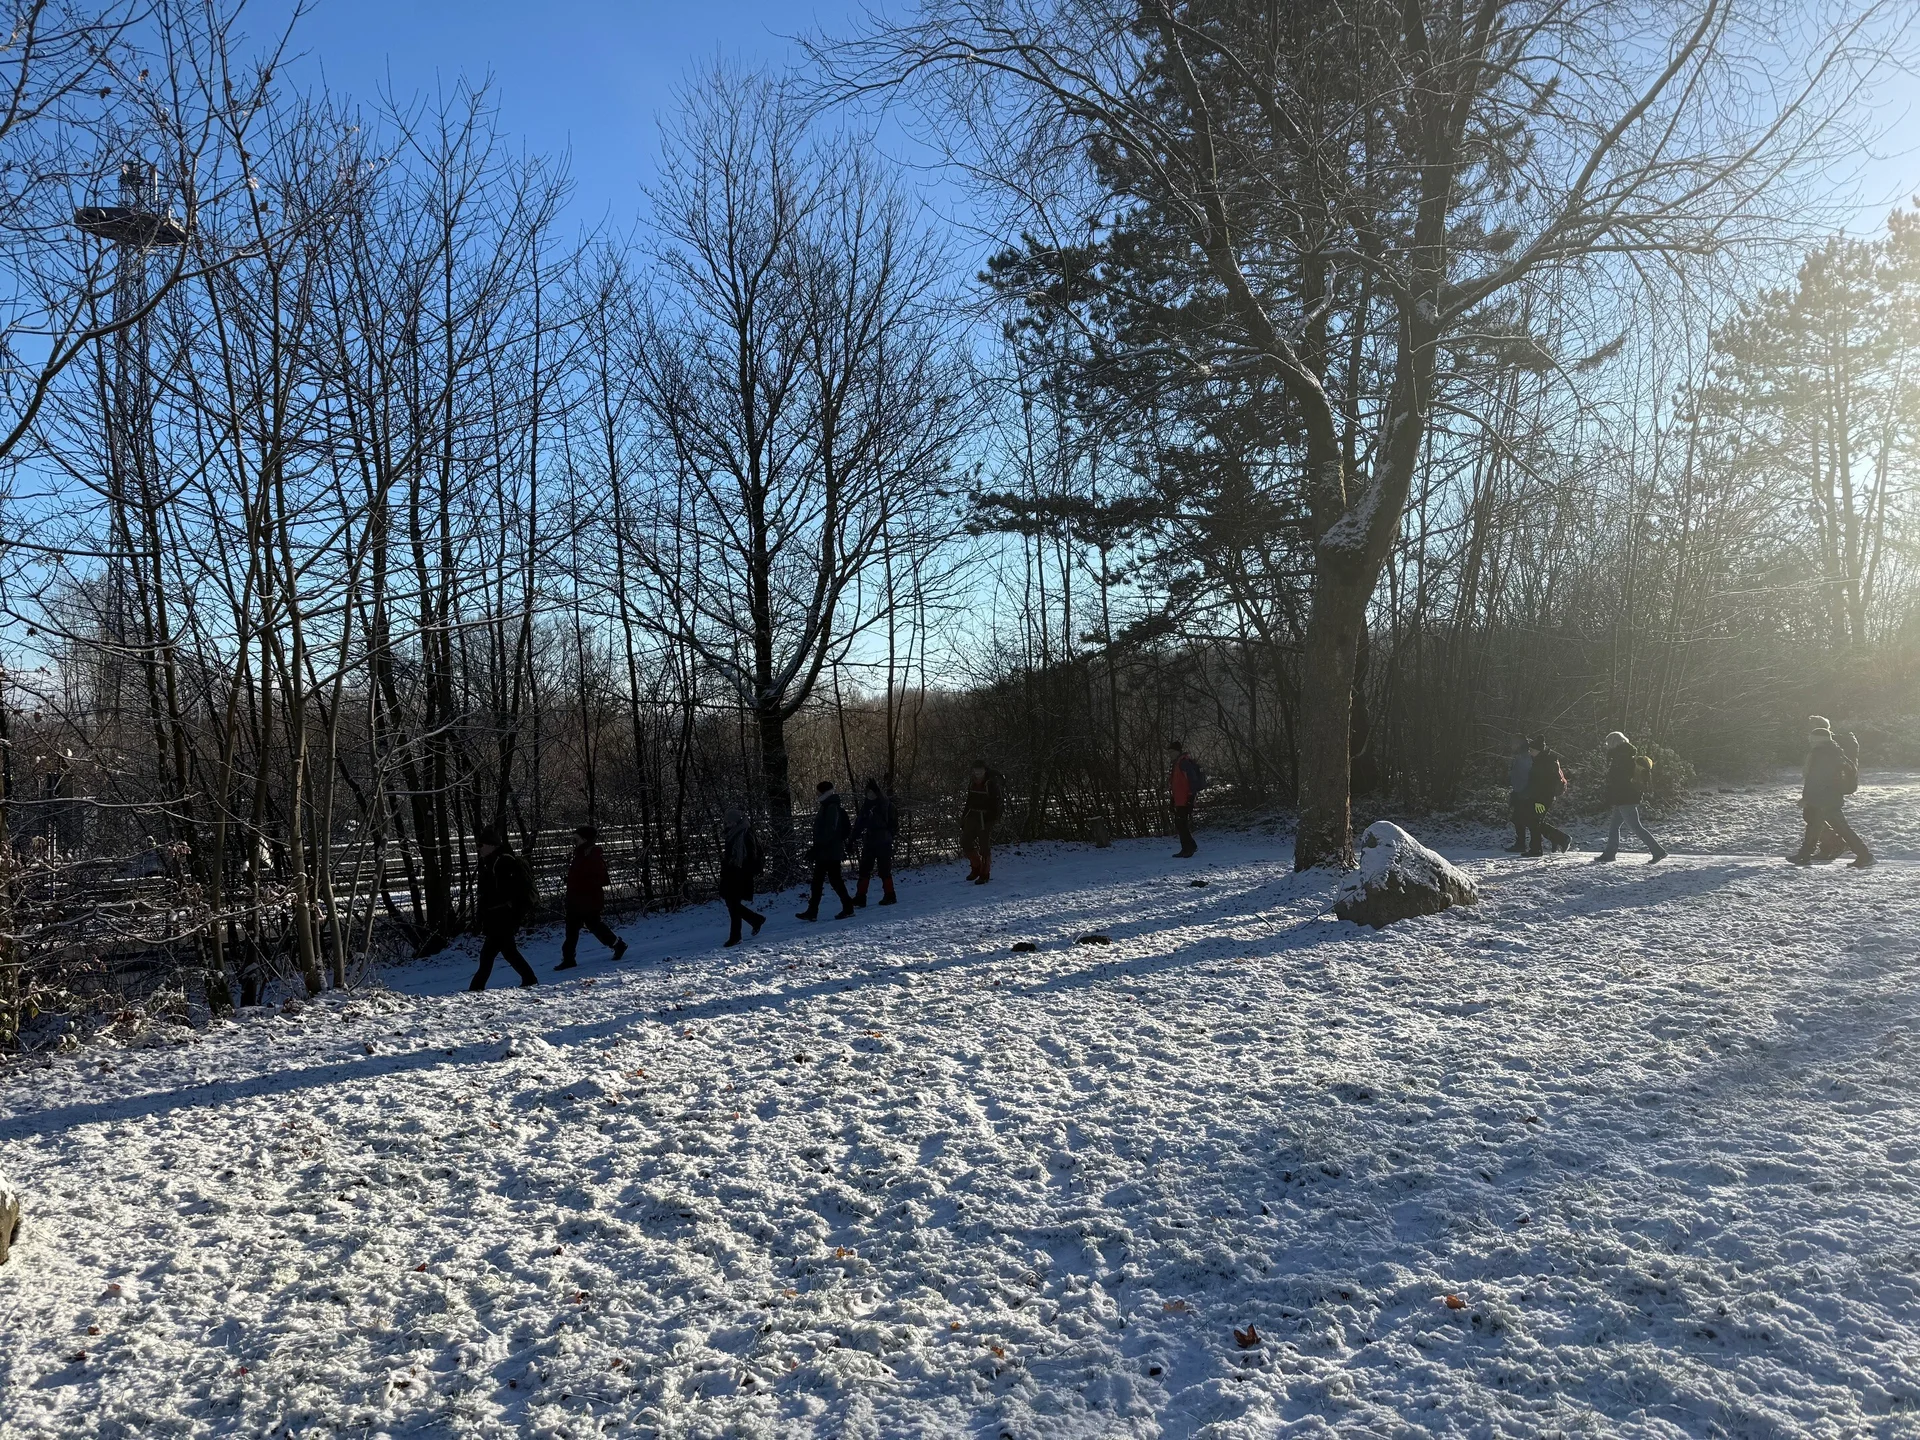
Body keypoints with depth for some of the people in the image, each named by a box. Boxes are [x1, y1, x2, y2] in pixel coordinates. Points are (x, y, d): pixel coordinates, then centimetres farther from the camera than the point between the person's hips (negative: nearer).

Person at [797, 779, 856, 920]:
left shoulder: (832, 808, -15)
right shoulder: (826, 807, 16)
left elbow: (830, 831, -22)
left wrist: (817, 847, -22)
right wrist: (816, 848, 19)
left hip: (830, 852, -10)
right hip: (824, 853, 10)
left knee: (835, 879, -4)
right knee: (817, 882, 9)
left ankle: (848, 907, 4)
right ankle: (812, 911, 12)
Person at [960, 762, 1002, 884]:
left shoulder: (992, 783, -8)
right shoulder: (972, 782, 10)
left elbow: (996, 802, -11)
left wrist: (995, 818, -20)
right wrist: (963, 817, 16)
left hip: (985, 818, -6)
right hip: (972, 817, 6)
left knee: (984, 846, -3)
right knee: (965, 843, 3)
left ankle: (985, 874, 8)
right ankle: (976, 867, 23)